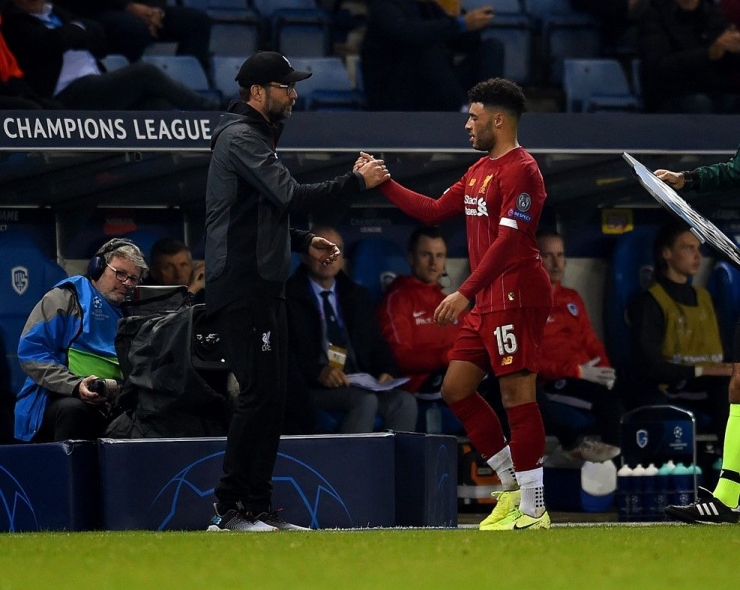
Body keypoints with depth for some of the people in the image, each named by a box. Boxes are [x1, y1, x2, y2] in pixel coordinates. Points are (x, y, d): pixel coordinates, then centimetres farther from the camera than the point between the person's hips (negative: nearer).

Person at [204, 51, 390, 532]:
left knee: (272, 397, 9)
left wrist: (304, 242, 13)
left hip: (264, 287, 11)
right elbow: (291, 197, -22)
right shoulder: (241, 138, -12)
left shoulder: (258, 138, 22)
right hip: (242, 289, -11)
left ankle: (256, 507, 12)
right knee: (259, 393, -13)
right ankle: (231, 508, -12)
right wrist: (357, 181, -16)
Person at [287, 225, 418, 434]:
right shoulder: (289, 297, 3)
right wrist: (318, 372, -23)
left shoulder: (357, 296, 23)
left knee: (404, 401, -22)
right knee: (365, 400, -33)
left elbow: (376, 344, 21)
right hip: (314, 387, -5)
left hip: (359, 385, 5)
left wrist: (386, 372, -2)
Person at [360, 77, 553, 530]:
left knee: (518, 394, -10)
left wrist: (465, 293, -26)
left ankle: (533, 510, -7)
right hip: (488, 302, 10)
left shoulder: (520, 170, -13)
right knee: (456, 387, 9)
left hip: (517, 297, -10)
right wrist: (384, 184, 18)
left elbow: (508, 239, -22)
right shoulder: (480, 171, 18)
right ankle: (513, 486, 16)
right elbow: (434, 211, 25)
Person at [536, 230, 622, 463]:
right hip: (550, 383, -7)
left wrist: (604, 370, 0)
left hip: (585, 377, 7)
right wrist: (576, 371, -17)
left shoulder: (572, 299, 23)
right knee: (608, 401, -31)